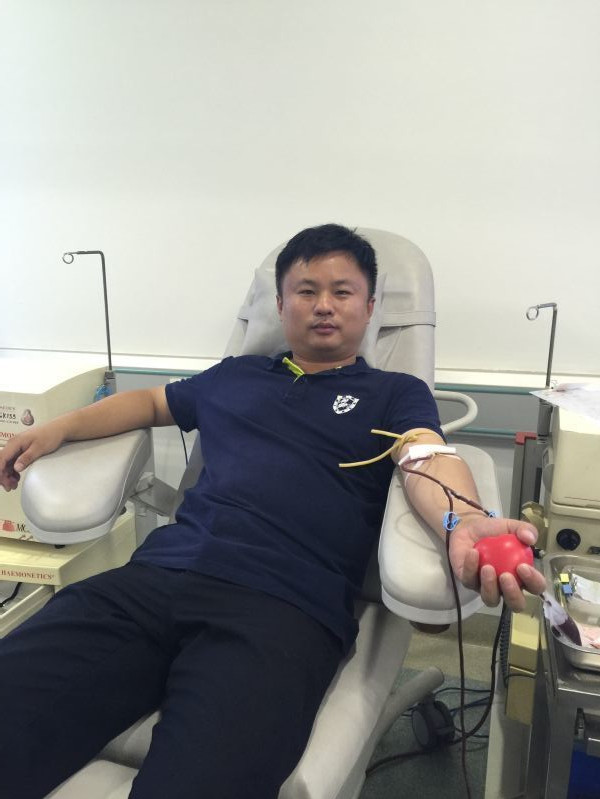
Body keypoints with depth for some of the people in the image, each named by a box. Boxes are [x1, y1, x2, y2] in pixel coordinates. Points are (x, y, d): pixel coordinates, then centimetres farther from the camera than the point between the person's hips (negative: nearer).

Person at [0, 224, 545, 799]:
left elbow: (427, 460, 1)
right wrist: (57, 429, 23)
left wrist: (464, 521, -23)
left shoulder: (394, 394, 19)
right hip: (156, 577, 4)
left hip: (285, 608, -3)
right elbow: (149, 402, 39)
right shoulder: (236, 376, 28)